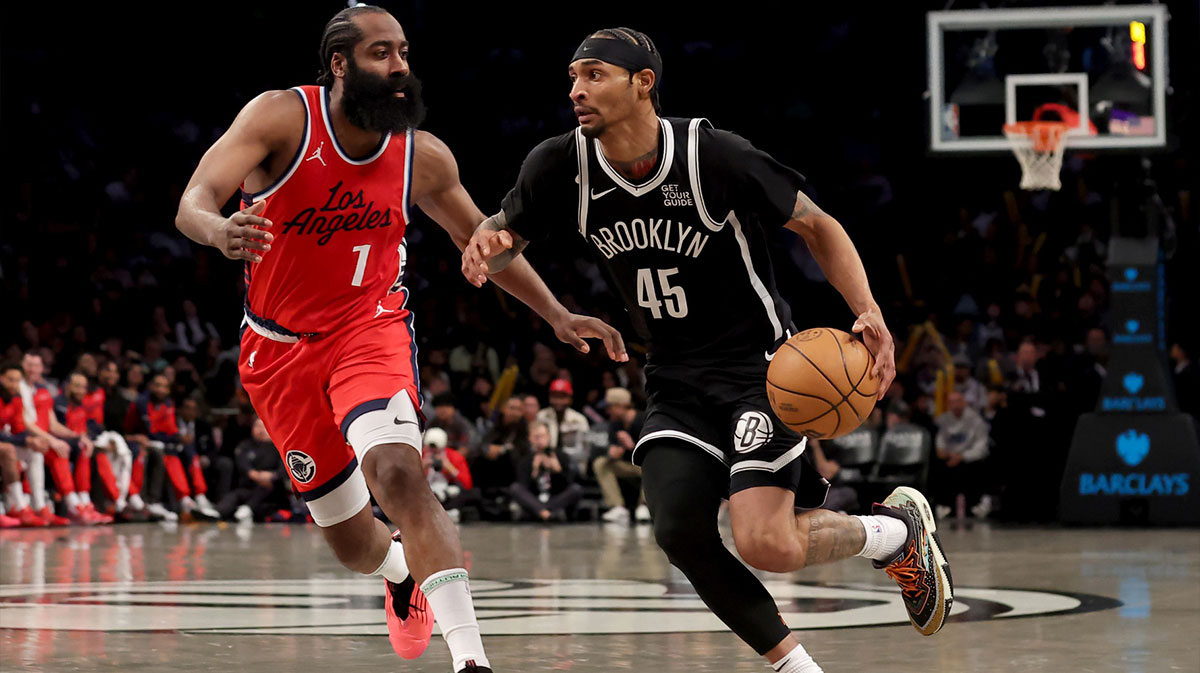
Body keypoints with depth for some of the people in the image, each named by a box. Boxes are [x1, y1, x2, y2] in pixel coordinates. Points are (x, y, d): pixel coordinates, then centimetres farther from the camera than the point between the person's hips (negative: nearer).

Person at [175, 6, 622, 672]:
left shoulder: (422, 156, -7)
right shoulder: (283, 117, -16)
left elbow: (482, 241, 11)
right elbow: (194, 201, -28)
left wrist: (557, 314, 8)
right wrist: (220, 231, -52)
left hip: (369, 327, 0)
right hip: (280, 348, 0)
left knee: (398, 473, -31)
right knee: (354, 545, 9)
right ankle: (402, 572, 49)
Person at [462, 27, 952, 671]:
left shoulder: (716, 157, -19)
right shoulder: (561, 168, -8)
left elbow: (817, 226, -6)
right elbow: (503, 235, 9)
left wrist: (869, 314, -20)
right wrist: (484, 244, -18)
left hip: (759, 365, -5)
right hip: (675, 379, 5)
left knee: (764, 544, -19)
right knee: (680, 533, -13)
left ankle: (901, 529, 11)